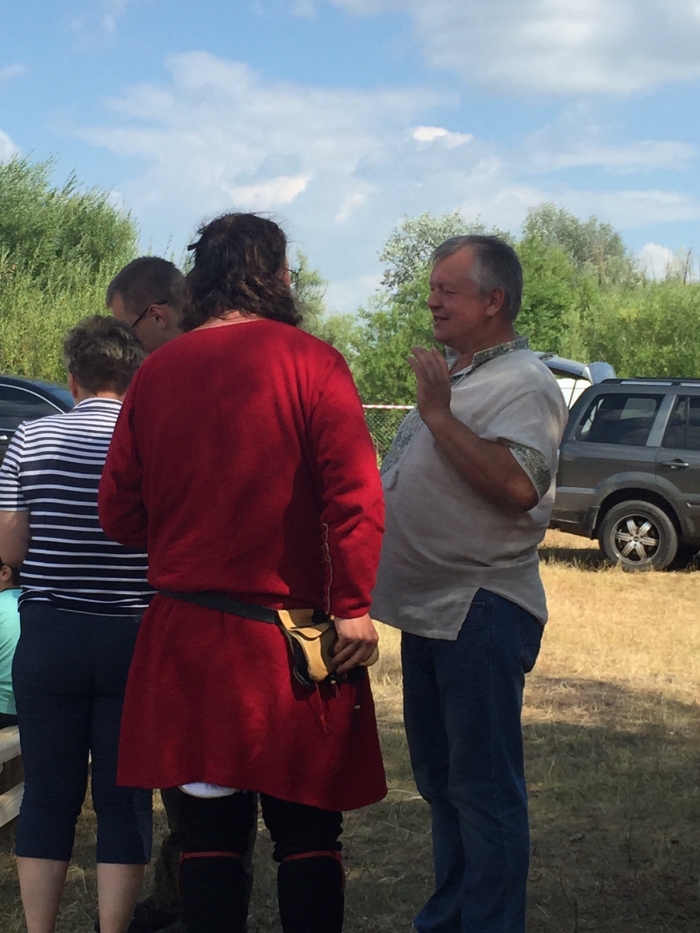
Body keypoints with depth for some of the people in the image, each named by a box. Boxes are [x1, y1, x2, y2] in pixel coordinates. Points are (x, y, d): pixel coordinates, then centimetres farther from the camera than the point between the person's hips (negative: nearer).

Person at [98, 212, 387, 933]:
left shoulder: (157, 371, 3)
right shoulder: (310, 361, -7)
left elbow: (119, 510, 6)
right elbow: (354, 493, -16)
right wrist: (354, 607, -11)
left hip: (186, 634, 3)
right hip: (290, 633, -3)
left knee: (210, 825, 11)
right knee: (306, 831, 6)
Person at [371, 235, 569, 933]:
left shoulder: (523, 384, -14)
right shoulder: (453, 374, 16)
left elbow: (517, 487, -28)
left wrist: (439, 415, -24)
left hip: (480, 613, -10)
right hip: (430, 609, 10)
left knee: (482, 789, -3)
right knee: (440, 780, 18)